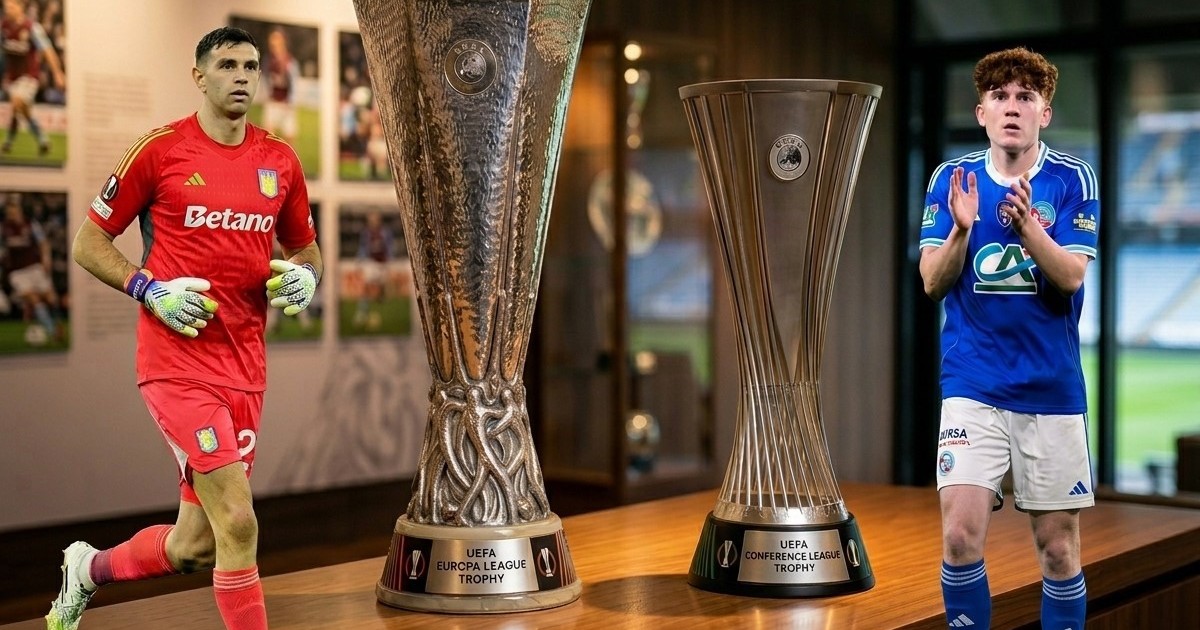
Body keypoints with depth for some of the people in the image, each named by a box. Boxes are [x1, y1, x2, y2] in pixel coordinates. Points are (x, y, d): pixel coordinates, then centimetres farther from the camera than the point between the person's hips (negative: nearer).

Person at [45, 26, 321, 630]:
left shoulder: (280, 161, 10)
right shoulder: (161, 149, -3)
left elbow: (305, 248, 23)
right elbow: (88, 242, 3)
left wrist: (304, 276, 0)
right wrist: (149, 289, -11)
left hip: (245, 369, 6)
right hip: (178, 361, -5)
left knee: (193, 546, 12)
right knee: (237, 524, -15)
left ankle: (88, 569, 42)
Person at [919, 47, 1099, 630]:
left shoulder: (1072, 180, -2)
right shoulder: (952, 178, 2)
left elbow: (1070, 277, -12)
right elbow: (933, 282, -3)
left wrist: (1026, 224, -30)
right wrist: (962, 228, -22)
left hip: (1053, 385, 0)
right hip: (972, 385, 0)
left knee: (1058, 547, 5)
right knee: (961, 535, -10)